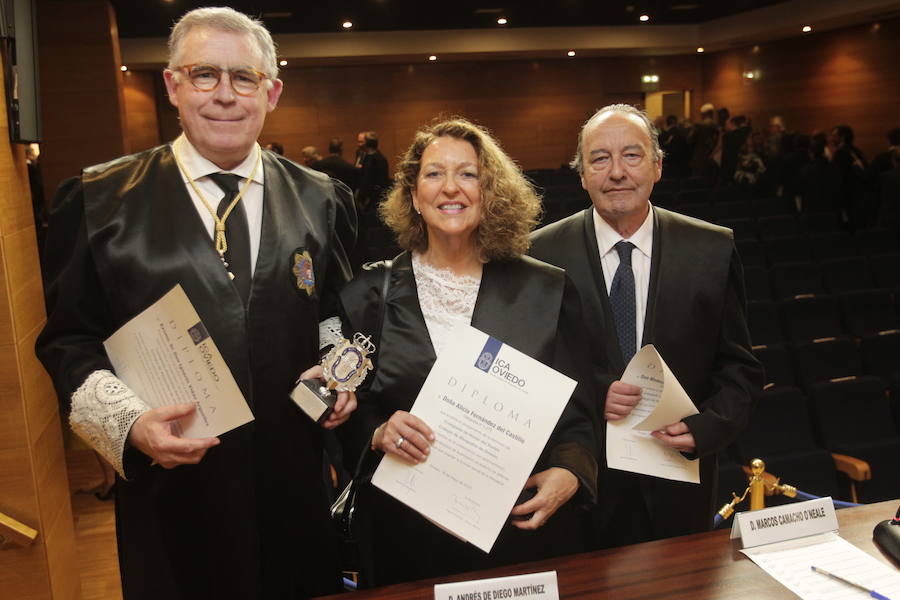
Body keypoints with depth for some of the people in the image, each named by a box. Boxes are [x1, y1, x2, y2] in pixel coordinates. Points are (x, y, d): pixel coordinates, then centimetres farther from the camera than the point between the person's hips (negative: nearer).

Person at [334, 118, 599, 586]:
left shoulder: (547, 291, -1)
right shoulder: (369, 296, -1)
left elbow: (579, 413, 2)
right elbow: (346, 418, 3)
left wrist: (569, 473, -16)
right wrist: (378, 435, -17)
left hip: (525, 533, 1)